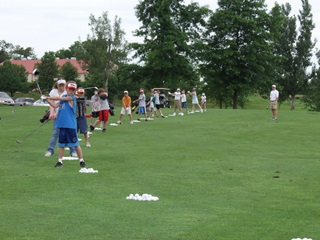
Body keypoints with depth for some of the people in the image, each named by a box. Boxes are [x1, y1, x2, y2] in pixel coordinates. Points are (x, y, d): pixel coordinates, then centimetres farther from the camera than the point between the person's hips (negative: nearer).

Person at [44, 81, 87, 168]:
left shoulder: (71, 97, -9)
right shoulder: (63, 97, 12)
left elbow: (58, 98, -7)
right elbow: (55, 105, 11)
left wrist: (48, 97, 5)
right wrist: (47, 99, 2)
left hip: (71, 125, -6)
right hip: (62, 124, 6)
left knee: (76, 143, -2)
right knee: (61, 143, 10)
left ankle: (81, 160, 7)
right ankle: (60, 161, 17)